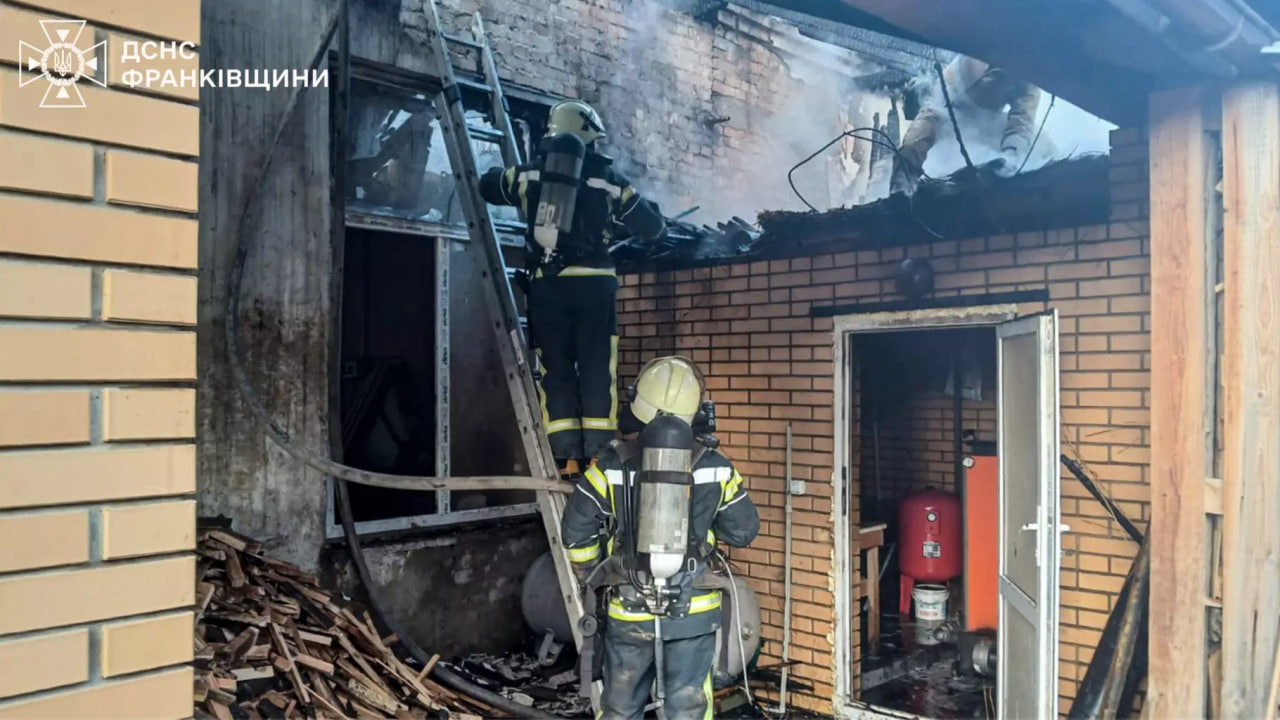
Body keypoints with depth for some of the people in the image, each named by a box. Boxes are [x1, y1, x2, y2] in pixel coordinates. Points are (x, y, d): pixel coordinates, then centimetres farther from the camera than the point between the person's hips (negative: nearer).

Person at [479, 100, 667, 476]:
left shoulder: (528, 175, 7)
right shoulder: (608, 179, 4)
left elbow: (487, 185, 25)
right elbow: (651, 228, 10)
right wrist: (655, 214, 33)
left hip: (547, 286, 1)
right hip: (594, 284, -1)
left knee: (555, 371, 7)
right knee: (597, 371, 6)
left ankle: (567, 459, 3)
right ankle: (597, 458, 3)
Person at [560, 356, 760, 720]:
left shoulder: (612, 466, -13)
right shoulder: (714, 468, -10)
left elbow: (576, 532, -7)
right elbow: (744, 530, -1)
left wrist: (591, 576, 10)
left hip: (629, 611, 0)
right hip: (692, 611, 0)